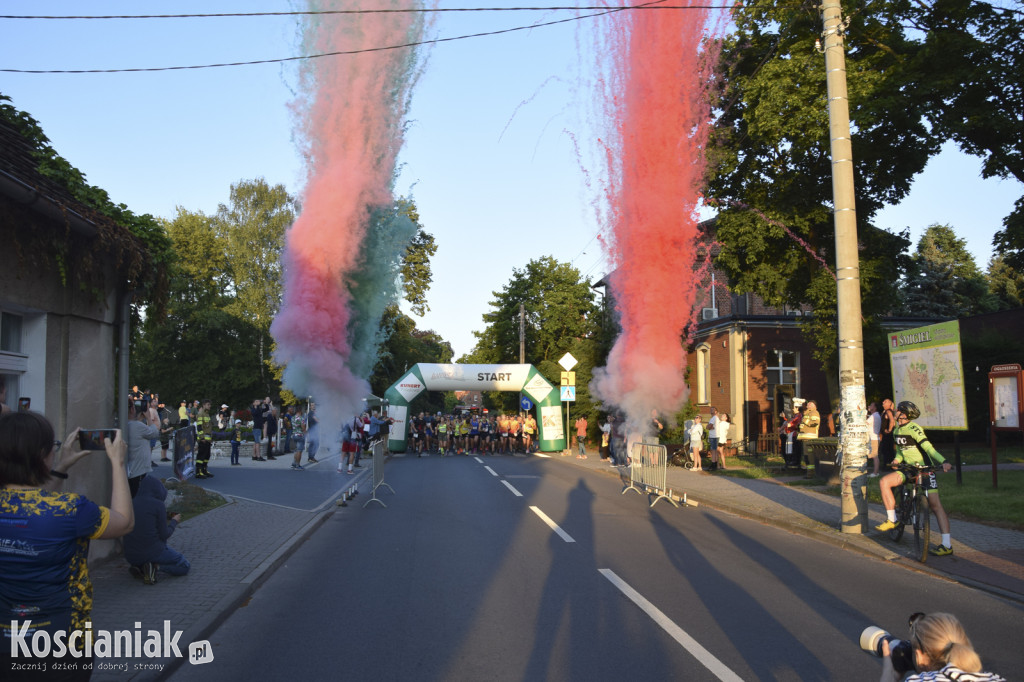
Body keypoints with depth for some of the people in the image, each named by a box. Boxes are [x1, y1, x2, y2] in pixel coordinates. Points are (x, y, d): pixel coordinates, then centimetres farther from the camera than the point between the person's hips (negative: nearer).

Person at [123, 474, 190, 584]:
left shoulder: (131, 503, 5)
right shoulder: (158, 504, -11)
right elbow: (164, 535, -7)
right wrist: (174, 521, 11)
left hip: (131, 556, 6)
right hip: (153, 551, -6)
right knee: (185, 566, 12)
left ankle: (139, 567, 6)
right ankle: (155, 566, -11)